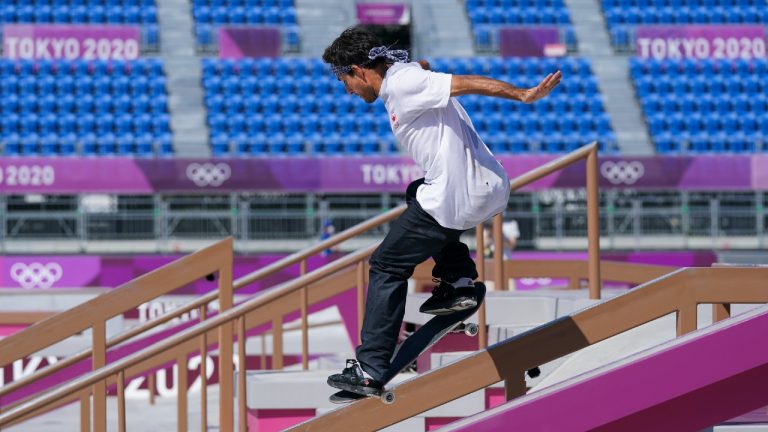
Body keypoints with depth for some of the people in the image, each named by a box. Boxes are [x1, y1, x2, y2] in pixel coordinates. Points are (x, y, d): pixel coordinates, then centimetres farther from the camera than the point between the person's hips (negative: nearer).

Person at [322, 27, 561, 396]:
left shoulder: (402, 85, -13)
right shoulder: (409, 72, 14)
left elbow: (467, 83, -22)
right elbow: (425, 69, 39)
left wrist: (525, 95, -28)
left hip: (456, 200, -10)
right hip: (492, 190, 10)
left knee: (386, 266, 4)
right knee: (417, 193, 38)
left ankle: (370, 371, 4)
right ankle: (458, 281, 21)